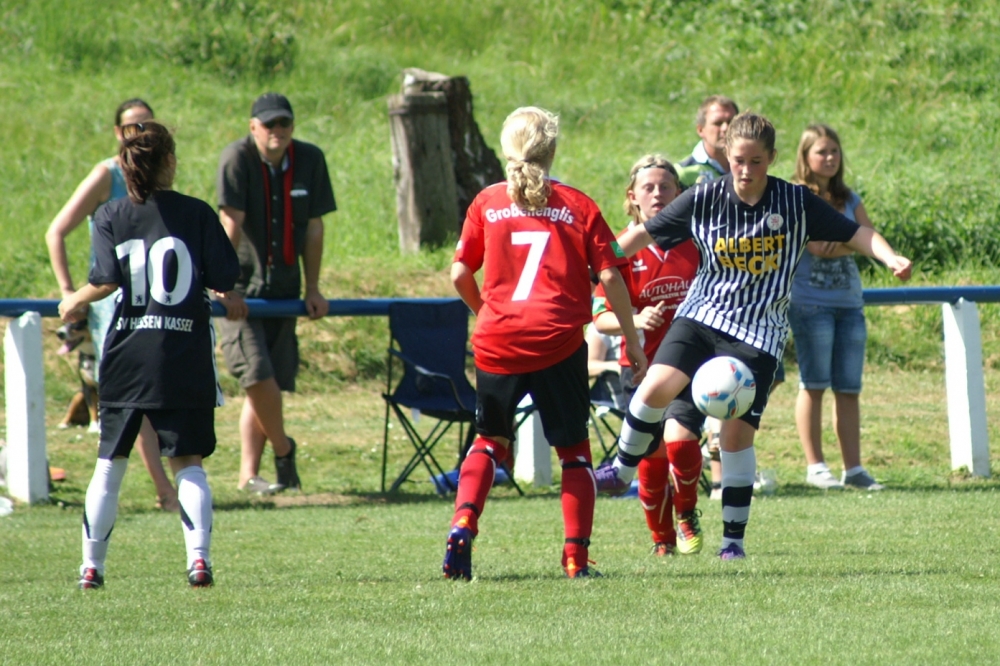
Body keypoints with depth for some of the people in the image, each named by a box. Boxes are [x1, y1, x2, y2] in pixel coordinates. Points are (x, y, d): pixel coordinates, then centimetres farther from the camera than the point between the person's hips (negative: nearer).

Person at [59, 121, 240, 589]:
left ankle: (92, 565, 12)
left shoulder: (111, 217, 0)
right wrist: (230, 301, 18)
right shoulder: (196, 214, -1)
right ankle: (199, 555, -11)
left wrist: (75, 301, 7)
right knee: (188, 461, 7)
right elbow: (224, 281, -4)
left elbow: (106, 280, -11)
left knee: (109, 462, 12)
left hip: (126, 357, 1)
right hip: (185, 357, -1)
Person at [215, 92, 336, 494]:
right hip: (242, 290, -4)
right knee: (258, 375, -16)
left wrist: (313, 290, 6)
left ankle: (249, 475, 8)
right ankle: (283, 450, 7)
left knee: (267, 384, 2)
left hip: (284, 290, 4)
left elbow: (313, 228, 7)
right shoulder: (237, 159, -13)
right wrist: (229, 288, -21)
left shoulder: (310, 160, 1)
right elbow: (231, 225, -17)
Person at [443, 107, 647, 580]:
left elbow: (460, 275, 6)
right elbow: (610, 278, -1)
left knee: (490, 441, 20)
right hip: (558, 342, -2)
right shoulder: (577, 205, 3)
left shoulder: (487, 203, 6)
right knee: (573, 449, 12)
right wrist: (632, 341, 7)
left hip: (497, 343, 2)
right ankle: (576, 555, 2)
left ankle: (462, 526, -2)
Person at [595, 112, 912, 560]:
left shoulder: (796, 203, -5)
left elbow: (855, 234, -2)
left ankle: (734, 537, 9)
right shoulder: (704, 200, -3)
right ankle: (622, 472, 2)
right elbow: (645, 234, 6)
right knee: (657, 387, -23)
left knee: (737, 433, -6)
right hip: (702, 315, 1)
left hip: (759, 331, -1)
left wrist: (891, 259, -19)